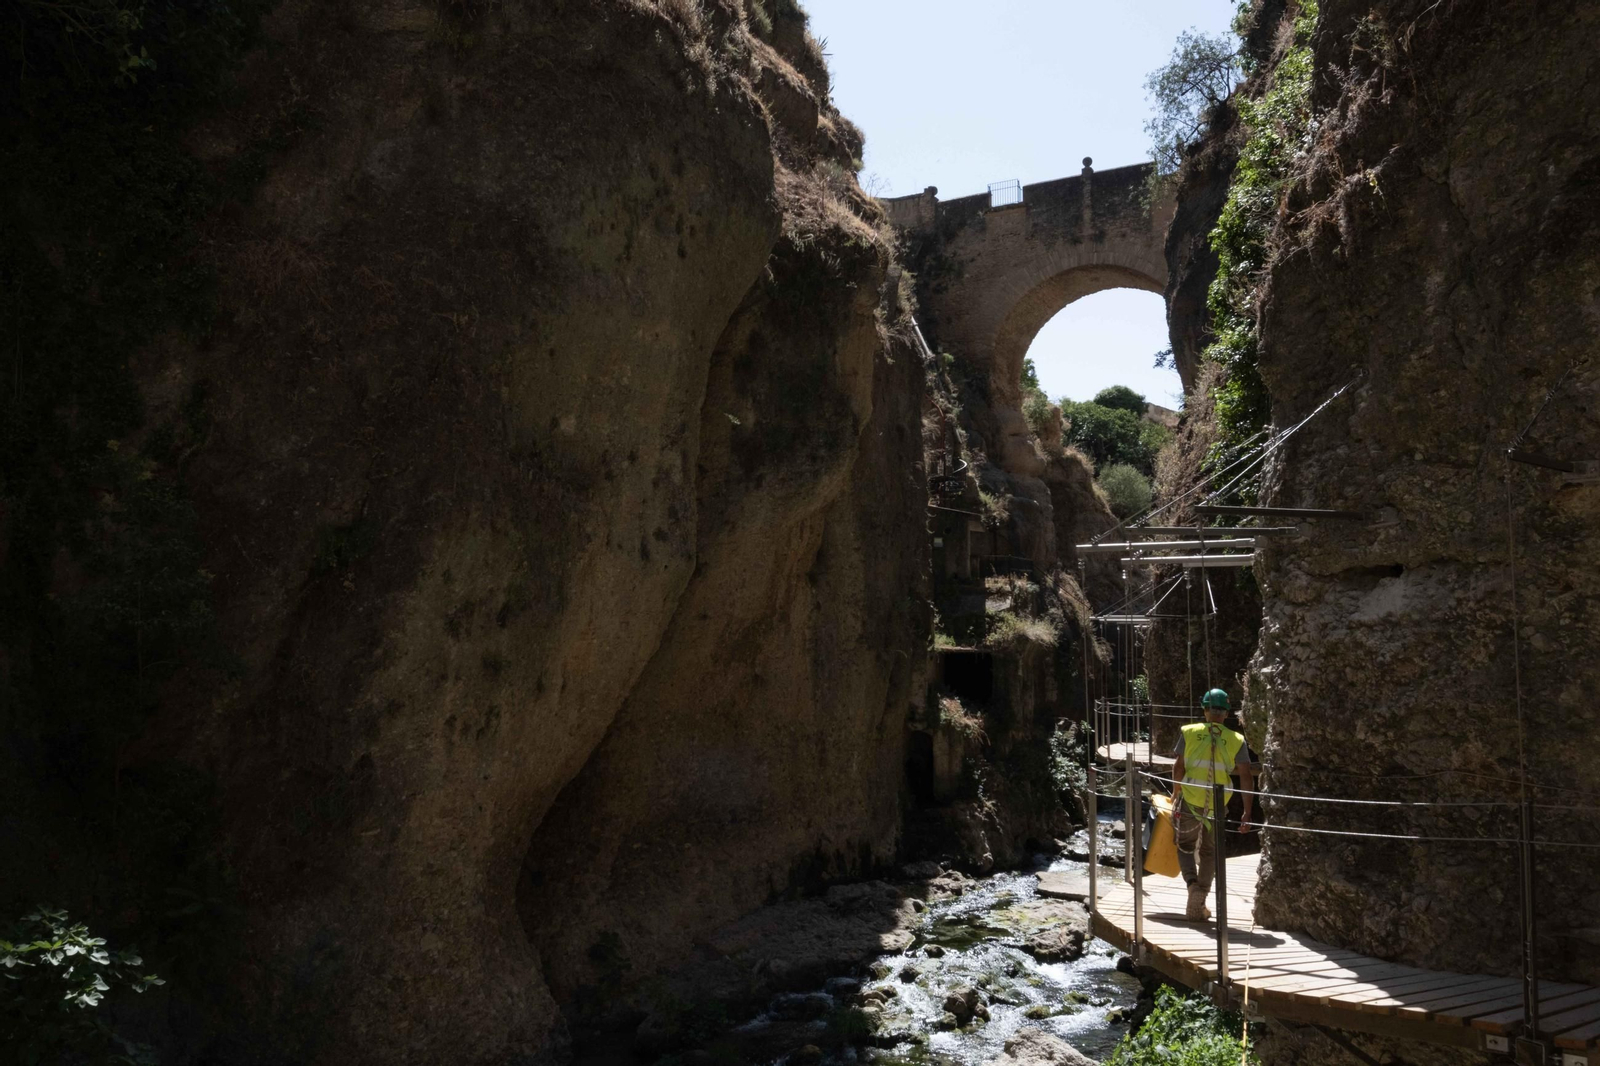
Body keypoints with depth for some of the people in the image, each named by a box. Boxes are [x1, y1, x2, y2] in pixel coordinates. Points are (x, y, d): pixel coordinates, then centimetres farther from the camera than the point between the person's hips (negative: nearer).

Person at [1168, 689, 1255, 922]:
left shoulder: (1189, 732, -2)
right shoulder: (1236, 740, -1)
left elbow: (1178, 767, 0)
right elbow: (1246, 778, -4)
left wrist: (1175, 795, 15)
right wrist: (1247, 813, 0)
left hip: (1190, 802, -1)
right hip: (1218, 806, 1)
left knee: (1185, 846, 18)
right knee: (1209, 853, 15)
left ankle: (1192, 883, -9)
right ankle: (1197, 907, 16)